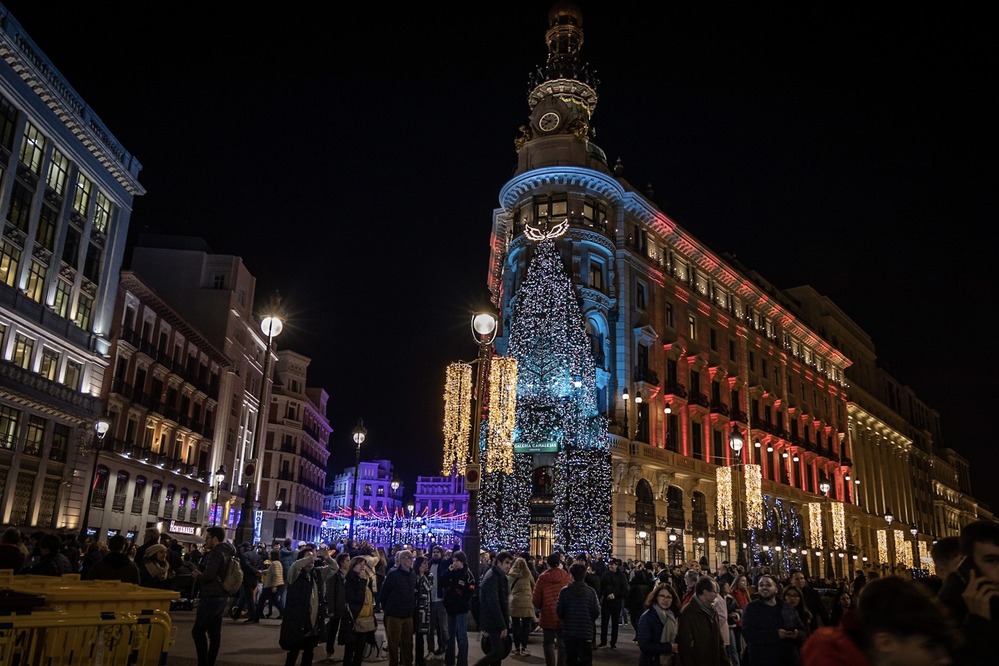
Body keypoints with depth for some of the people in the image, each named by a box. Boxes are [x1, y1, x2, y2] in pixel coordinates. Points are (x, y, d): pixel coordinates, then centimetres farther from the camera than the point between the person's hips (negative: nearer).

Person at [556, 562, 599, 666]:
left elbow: (559, 611, -5)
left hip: (569, 631, 1)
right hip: (586, 632, 0)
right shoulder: (590, 591, -7)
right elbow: (596, 612, -6)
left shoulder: (564, 591, -8)